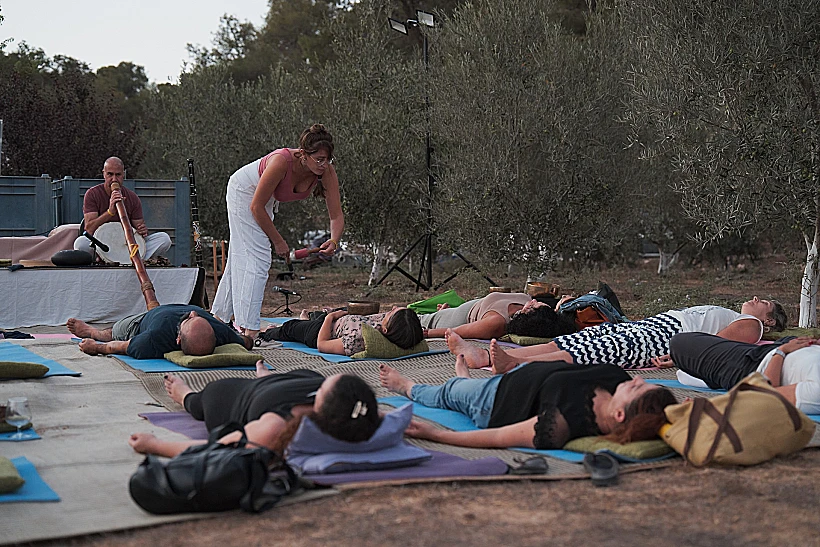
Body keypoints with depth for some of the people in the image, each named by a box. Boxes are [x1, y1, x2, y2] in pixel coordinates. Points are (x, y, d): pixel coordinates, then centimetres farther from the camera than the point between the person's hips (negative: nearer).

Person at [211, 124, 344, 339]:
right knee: (257, 258, -15)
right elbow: (256, 207, -30)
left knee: (241, 257, 18)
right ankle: (249, 329, -16)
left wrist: (334, 241, -41)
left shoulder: (327, 172, -26)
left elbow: (336, 215, -21)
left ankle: (219, 315, 33)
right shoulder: (282, 162, -40)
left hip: (268, 196, 7)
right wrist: (277, 240, -22)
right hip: (244, 191, -7)